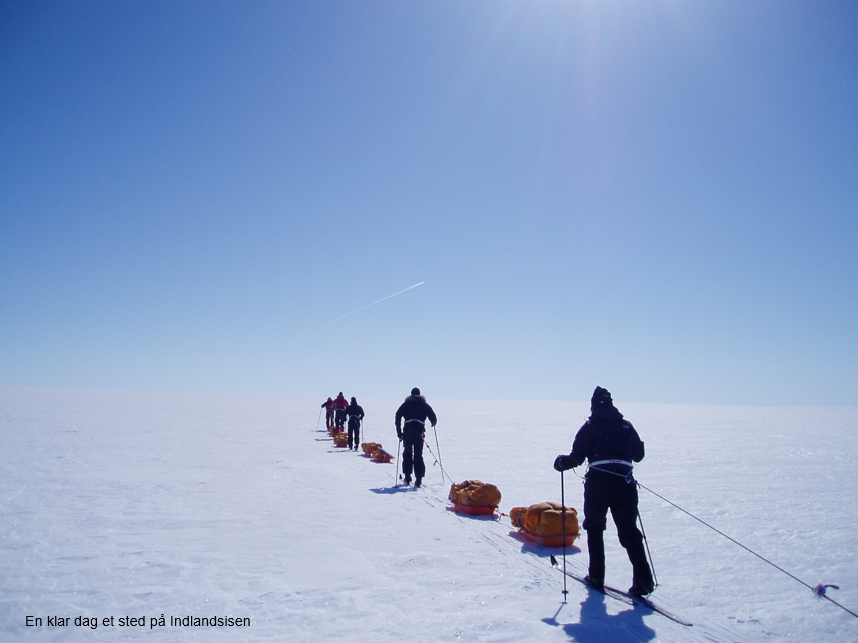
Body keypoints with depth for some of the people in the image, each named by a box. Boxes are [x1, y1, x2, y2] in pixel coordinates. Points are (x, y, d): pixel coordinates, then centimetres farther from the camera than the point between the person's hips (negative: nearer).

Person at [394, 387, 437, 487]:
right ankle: (419, 477, -7)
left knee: (407, 453, 14)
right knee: (418, 455, 3)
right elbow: (433, 418, 8)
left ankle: (407, 476, 14)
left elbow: (398, 416, 2)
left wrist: (399, 431, 5)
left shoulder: (406, 404, 12)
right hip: (419, 431, 0)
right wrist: (434, 423, 33)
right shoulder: (425, 405, 12)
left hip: (407, 430, 0)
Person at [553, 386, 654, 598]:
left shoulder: (590, 426, 4)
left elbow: (577, 457, -4)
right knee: (629, 531, 8)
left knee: (594, 527, 16)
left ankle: (597, 577, 17)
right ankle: (643, 580, -2)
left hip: (598, 482, -2)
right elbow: (639, 455, 18)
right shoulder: (626, 425, 13)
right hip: (625, 483, 2)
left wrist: (561, 462, 13)